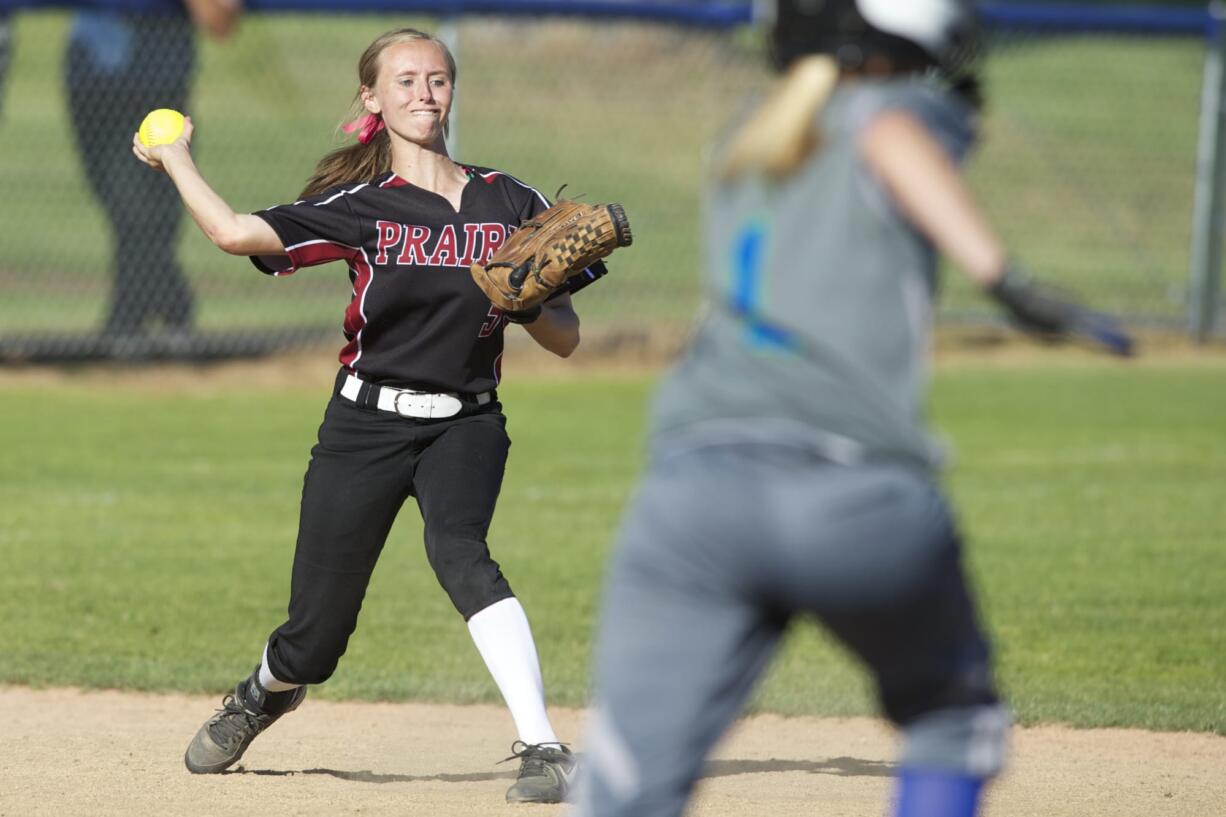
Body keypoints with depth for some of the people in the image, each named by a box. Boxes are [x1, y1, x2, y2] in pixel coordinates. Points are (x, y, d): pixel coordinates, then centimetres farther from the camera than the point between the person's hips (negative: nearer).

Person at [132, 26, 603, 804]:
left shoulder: (512, 205, 3)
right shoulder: (361, 206, -1)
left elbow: (566, 339, 5)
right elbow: (237, 232, -14)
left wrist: (524, 304, -15)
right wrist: (173, 157, -3)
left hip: (465, 425, 0)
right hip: (365, 426, 0)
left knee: (457, 548, -33)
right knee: (313, 642, 5)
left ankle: (545, 747, -37)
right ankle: (267, 693, 45)